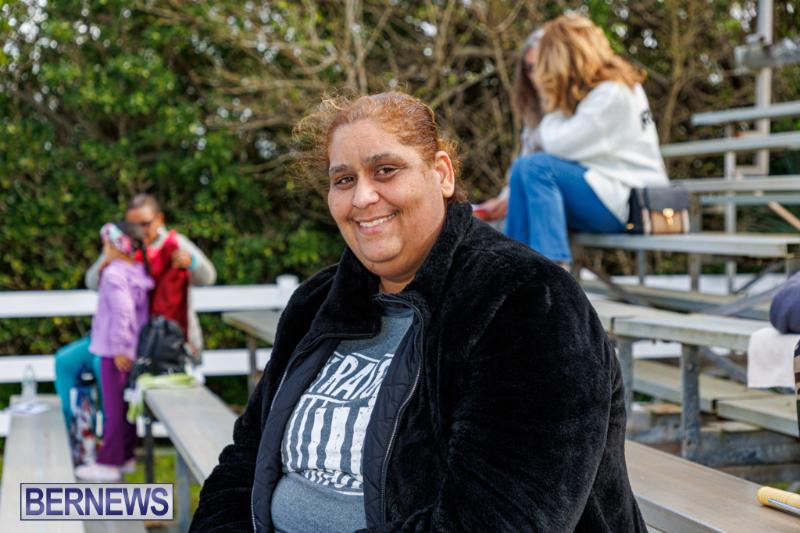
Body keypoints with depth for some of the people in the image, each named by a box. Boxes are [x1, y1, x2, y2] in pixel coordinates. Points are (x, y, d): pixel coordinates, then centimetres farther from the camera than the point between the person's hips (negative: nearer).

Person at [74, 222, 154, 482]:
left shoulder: (114, 274, -17)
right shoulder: (140, 273, 7)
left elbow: (122, 312, -25)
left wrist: (119, 348, -19)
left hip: (116, 352, -8)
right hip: (133, 350, 8)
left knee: (113, 407, -3)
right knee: (126, 405, 16)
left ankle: (108, 463, 3)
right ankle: (126, 455, 25)